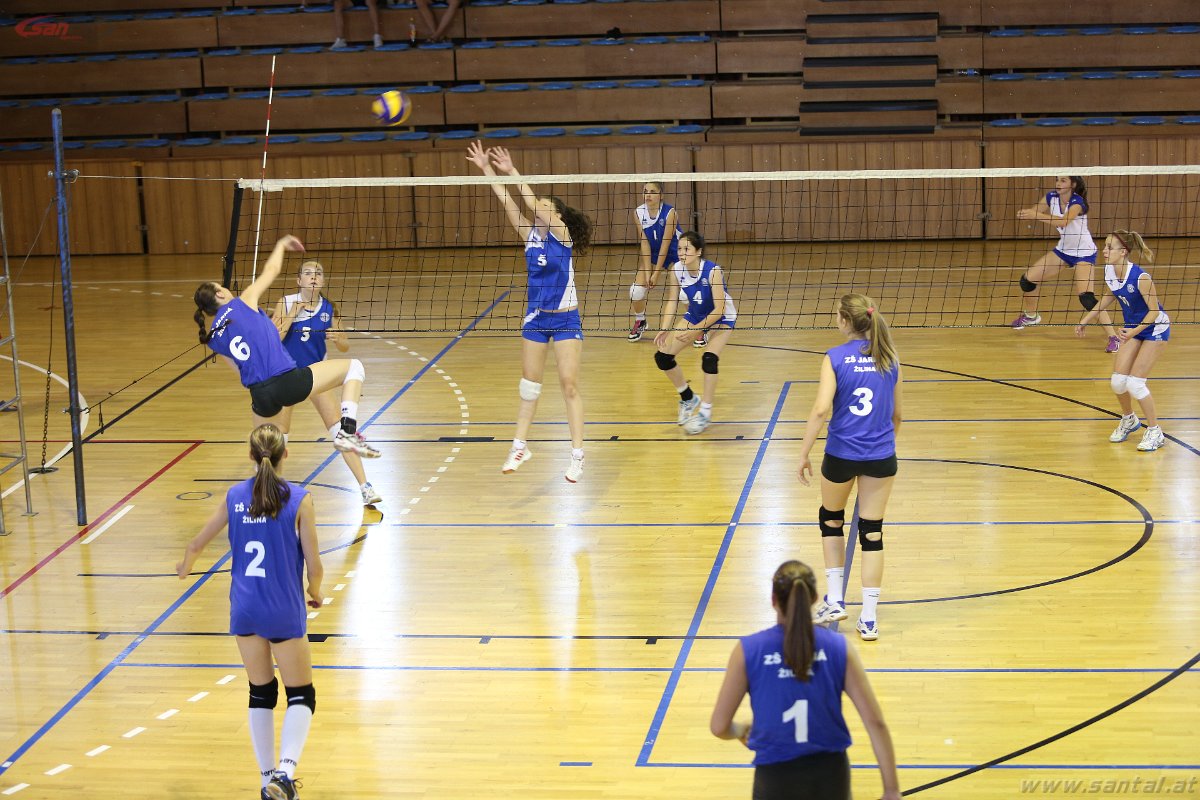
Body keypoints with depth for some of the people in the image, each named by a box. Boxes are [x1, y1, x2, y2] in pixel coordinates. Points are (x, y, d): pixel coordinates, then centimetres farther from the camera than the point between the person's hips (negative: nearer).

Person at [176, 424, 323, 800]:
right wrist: (315, 593, 13)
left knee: (261, 694, 17)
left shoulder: (235, 497, 0)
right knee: (301, 696, 5)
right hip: (285, 613, -4)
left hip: (245, 610, 4)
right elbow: (314, 565, -9)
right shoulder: (299, 500, -11)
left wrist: (185, 567, 35)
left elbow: (196, 543, 12)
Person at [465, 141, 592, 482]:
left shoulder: (562, 234, -10)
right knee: (529, 384, 12)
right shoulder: (530, 235, 3)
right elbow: (508, 202, -3)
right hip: (535, 317, 6)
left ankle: (577, 454, -1)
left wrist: (512, 172, -23)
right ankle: (520, 447, 22)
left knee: (569, 384, -6)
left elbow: (534, 203, -22)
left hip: (566, 319, -5)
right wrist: (486, 169, -10)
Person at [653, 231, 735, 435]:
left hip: (721, 318, -6)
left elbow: (719, 309, -31)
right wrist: (665, 330, -20)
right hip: (695, 314, 6)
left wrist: (694, 330, -36)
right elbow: (672, 301, -7)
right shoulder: (676, 270, -18)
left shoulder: (713, 271, -33)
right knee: (662, 357, -2)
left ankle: (706, 411, -11)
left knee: (709, 359, -28)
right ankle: (688, 399, 20)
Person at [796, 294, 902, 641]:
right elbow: (896, 413, 9)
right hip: (881, 456, 2)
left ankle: (834, 600, 22)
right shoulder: (890, 358, 1)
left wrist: (804, 454, -11)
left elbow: (821, 409, -19)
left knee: (831, 520, 24)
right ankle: (869, 618, 8)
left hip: (841, 455, -2)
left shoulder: (835, 358, -10)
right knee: (872, 532, 9)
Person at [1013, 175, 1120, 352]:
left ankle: (1114, 338, -17)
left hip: (1084, 253, -7)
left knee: (1086, 298, -23)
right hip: (1063, 249, 7)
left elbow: (1063, 221, -43)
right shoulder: (1051, 198, -7)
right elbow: (1034, 212, -9)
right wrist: (1024, 213, -34)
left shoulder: (1077, 202, -27)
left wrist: (1037, 215, -54)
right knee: (1027, 279, 7)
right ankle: (1031, 315, 36)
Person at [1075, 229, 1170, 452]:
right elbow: (1110, 296, 10)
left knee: (1134, 383, -12)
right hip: (1132, 328, 7)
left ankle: (1155, 433, 4)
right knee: (1118, 381, 2)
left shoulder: (1140, 277, -32)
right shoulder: (1109, 272, -10)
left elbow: (1154, 311, -23)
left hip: (1155, 328, -7)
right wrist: (1086, 319, 9)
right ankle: (1128, 420, 31)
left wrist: (1134, 332, -34)